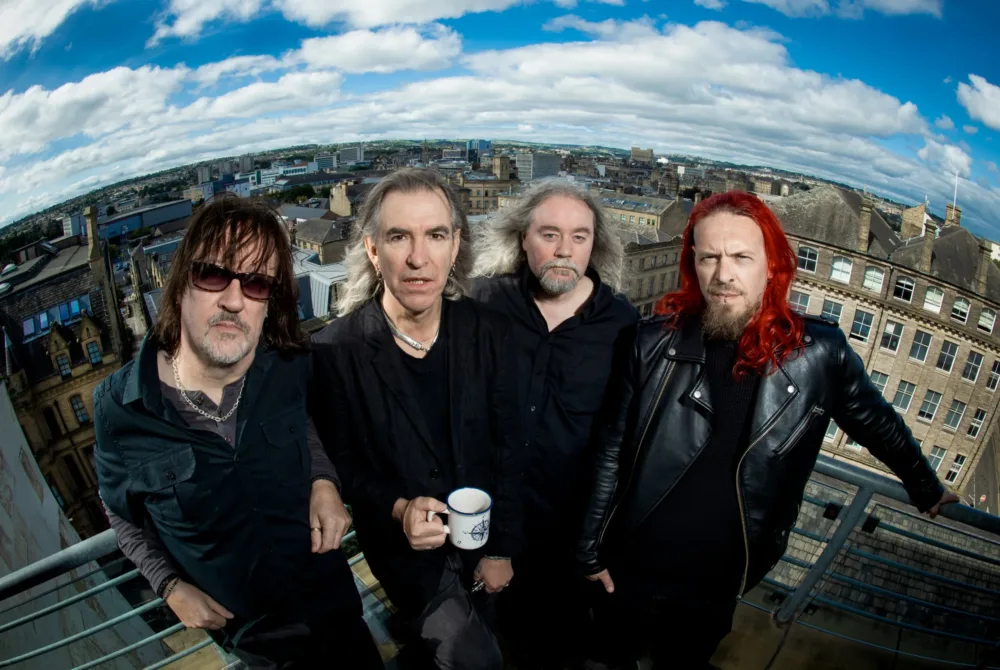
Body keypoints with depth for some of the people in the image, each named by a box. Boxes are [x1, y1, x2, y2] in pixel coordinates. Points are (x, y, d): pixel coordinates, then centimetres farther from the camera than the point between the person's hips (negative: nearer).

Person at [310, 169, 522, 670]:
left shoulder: (488, 333, -13)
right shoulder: (334, 351, -20)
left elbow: (505, 449, -7)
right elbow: (343, 465, -10)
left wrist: (502, 547, -3)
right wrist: (397, 510, -26)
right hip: (404, 547, -3)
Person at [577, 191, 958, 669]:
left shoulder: (818, 353, -13)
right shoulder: (657, 341, -13)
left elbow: (877, 424, 6)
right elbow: (613, 451, -6)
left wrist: (927, 490, 21)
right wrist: (592, 548, -1)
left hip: (716, 591, 0)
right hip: (629, 571, 0)